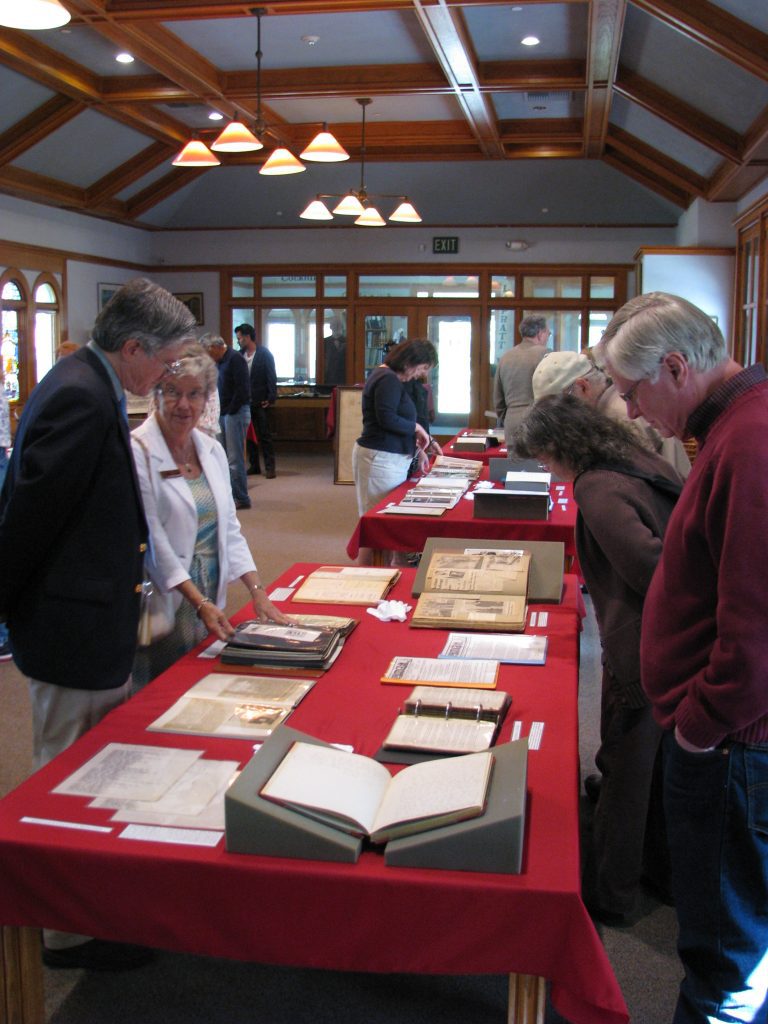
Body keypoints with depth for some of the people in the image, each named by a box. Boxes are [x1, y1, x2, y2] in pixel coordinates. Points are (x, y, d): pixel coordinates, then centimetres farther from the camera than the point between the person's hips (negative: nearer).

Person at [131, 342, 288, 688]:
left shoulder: (212, 450, 8)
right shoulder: (138, 452, -11)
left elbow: (229, 529, 10)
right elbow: (152, 540, -15)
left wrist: (257, 590, 0)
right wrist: (200, 602, -21)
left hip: (210, 603, 6)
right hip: (165, 606, -6)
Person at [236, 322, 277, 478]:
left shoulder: (264, 353, -6)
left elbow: (271, 377, -9)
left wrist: (271, 398, -15)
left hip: (260, 402, -5)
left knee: (264, 436, -2)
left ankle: (269, 467, 1)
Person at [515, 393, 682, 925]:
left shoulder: (597, 487, -18)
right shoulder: (644, 463, 8)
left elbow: (649, 566, -26)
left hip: (641, 652, -8)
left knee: (626, 770, 7)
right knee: (662, 761, 23)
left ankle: (612, 894, 24)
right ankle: (663, 869, 40)